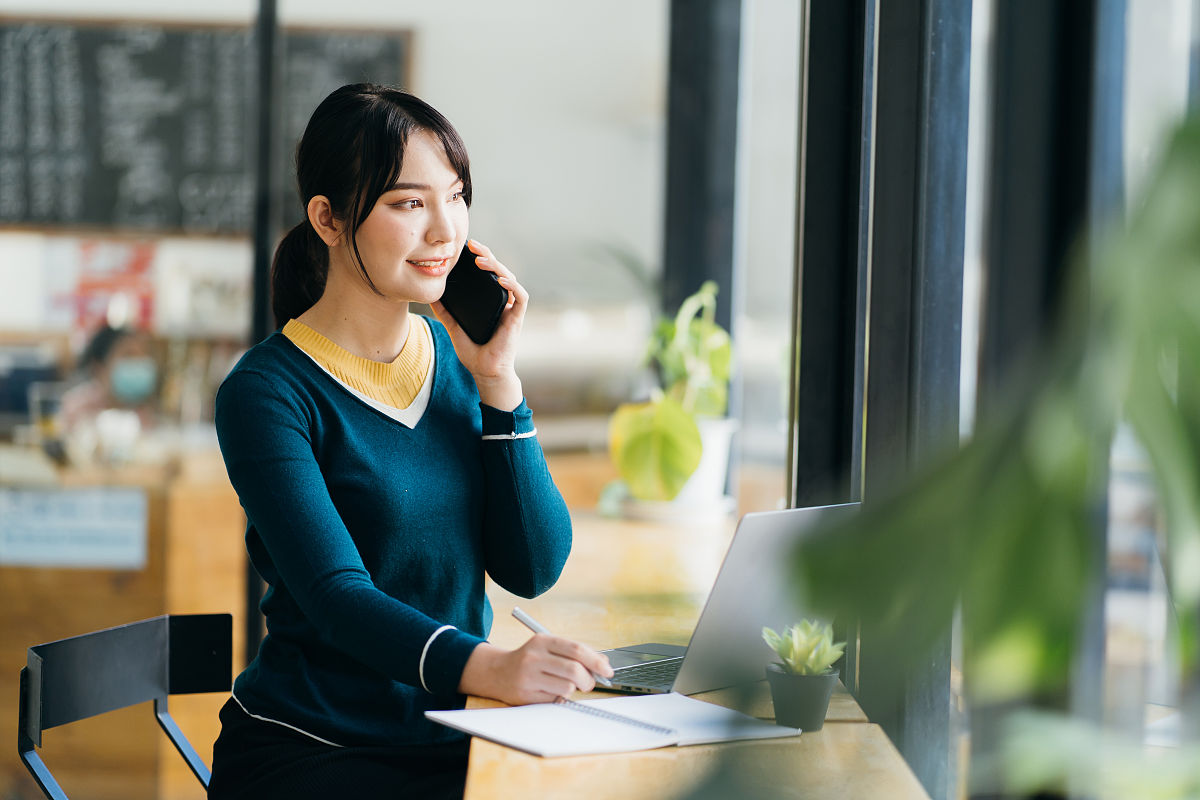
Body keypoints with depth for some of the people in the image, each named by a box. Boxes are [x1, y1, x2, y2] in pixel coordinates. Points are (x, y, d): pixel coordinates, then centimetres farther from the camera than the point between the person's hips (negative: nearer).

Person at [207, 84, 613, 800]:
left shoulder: (459, 360, 10)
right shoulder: (267, 392, -8)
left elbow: (534, 568, 3)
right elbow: (335, 594, -21)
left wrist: (497, 381, -5)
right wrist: (487, 667, -37)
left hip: (454, 742, 6)